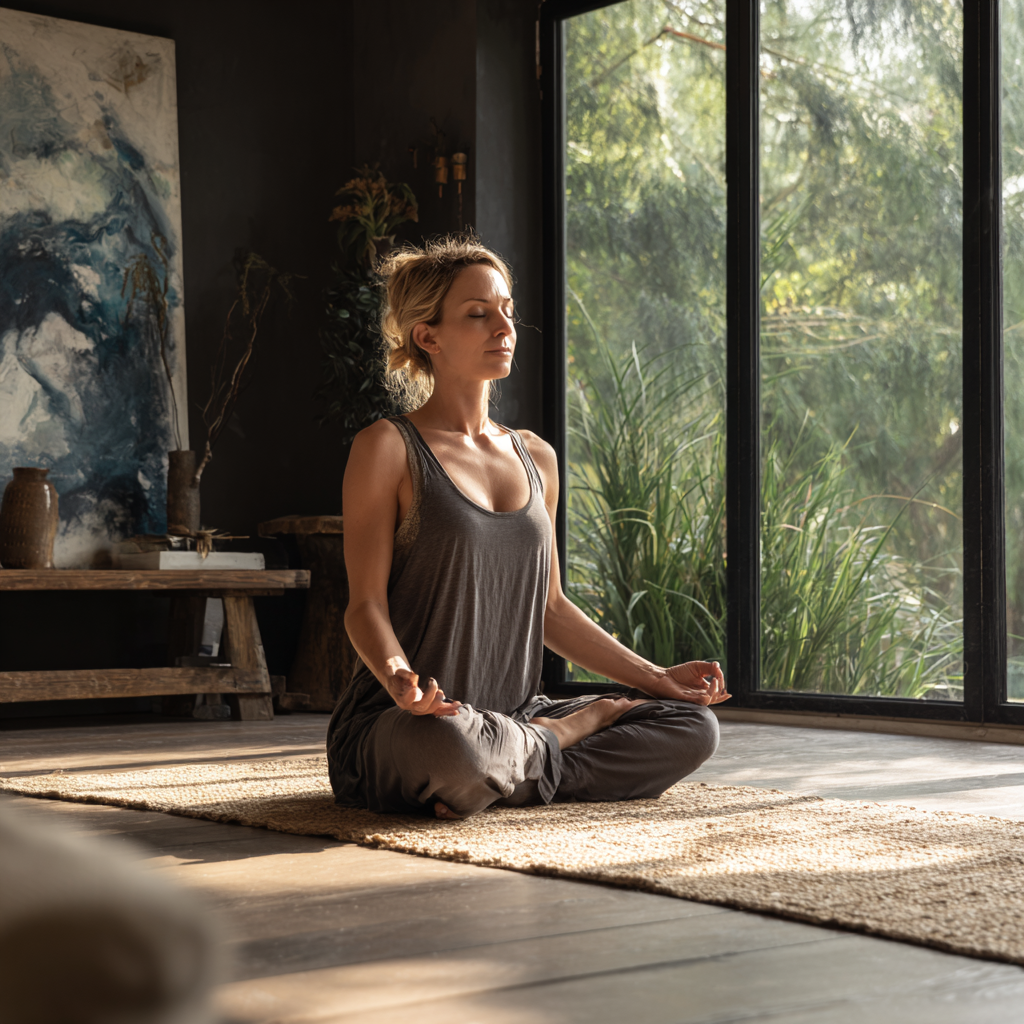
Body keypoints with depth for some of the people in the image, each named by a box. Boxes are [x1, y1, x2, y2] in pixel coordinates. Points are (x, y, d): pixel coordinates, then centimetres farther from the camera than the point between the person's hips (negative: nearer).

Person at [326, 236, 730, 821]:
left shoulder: (536, 459, 14)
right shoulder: (388, 449, -5)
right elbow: (367, 602, -9)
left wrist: (656, 678, 13)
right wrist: (399, 676, -31)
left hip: (515, 716, 6)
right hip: (401, 724, -6)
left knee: (694, 725, -6)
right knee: (446, 745, -42)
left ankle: (509, 782, -11)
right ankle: (571, 731, -9)